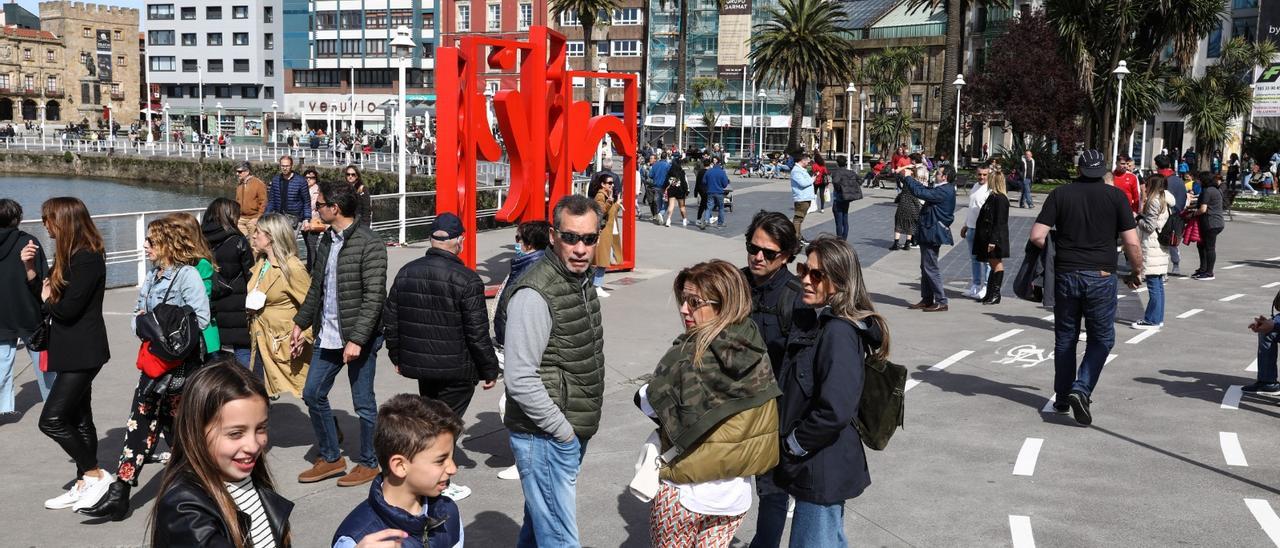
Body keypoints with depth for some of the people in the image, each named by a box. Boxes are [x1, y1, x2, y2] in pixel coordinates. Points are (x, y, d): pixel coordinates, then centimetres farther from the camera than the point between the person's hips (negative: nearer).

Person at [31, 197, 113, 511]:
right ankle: (84, 485, 22)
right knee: (78, 418, 14)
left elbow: (67, 309, -23)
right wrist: (30, 269, 1)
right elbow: (44, 295, 13)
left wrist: (48, 300, -3)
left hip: (83, 352, -10)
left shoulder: (88, 258, -18)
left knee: (52, 420, -10)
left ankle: (95, 474, 0)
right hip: (73, 352, 10)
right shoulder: (68, 256, 13)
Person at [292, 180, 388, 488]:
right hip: (328, 336, 8)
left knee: (363, 404, 4)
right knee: (313, 394, 13)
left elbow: (374, 297, -20)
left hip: (359, 338, -8)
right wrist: (301, 323, 18)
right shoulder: (327, 241, 10)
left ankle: (368, 464, 20)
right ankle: (330, 458, 28)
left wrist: (357, 340, -23)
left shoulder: (369, 245, -16)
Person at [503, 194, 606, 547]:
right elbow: (520, 380, -23)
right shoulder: (536, 294, -20)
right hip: (546, 439, -9)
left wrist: (579, 427, 13)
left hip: (571, 435, 9)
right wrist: (563, 431, -16)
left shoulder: (581, 280, 8)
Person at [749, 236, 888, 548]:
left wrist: (790, 447, -16)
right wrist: (784, 446, 11)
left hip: (821, 471, -9)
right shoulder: (823, 323, 9)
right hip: (820, 465, 9)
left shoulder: (838, 332, -22)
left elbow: (834, 412, -29)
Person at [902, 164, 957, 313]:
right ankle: (927, 299, 22)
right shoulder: (942, 189, 11)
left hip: (933, 233, -10)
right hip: (930, 233, 10)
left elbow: (920, 192, -25)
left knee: (930, 267, -6)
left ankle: (941, 302, -1)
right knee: (926, 267, 15)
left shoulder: (944, 191, -19)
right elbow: (924, 188, 21)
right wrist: (908, 177, 14)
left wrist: (907, 177, -13)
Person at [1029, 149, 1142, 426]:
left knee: (1065, 338, 14)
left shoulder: (1060, 194, 1)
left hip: (1065, 275, 2)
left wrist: (1051, 256, 12)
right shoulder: (1116, 196, -2)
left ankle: (1062, 398, 21)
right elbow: (1131, 242, -6)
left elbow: (1037, 236, -7)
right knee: (1101, 338, 11)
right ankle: (1081, 389, -6)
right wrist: (1137, 271, 10)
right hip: (1101, 277, -2)